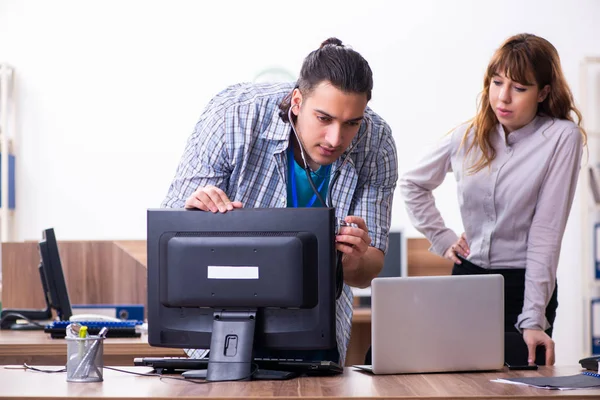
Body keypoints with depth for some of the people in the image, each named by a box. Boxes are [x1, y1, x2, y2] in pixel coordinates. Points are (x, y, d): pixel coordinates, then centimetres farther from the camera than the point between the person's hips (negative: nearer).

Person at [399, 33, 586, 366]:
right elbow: (412, 184, 22)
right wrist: (441, 238, 10)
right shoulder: (469, 136, 4)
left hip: (523, 286, -4)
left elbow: (546, 233, -15)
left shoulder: (562, 137, -10)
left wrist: (534, 319, -19)